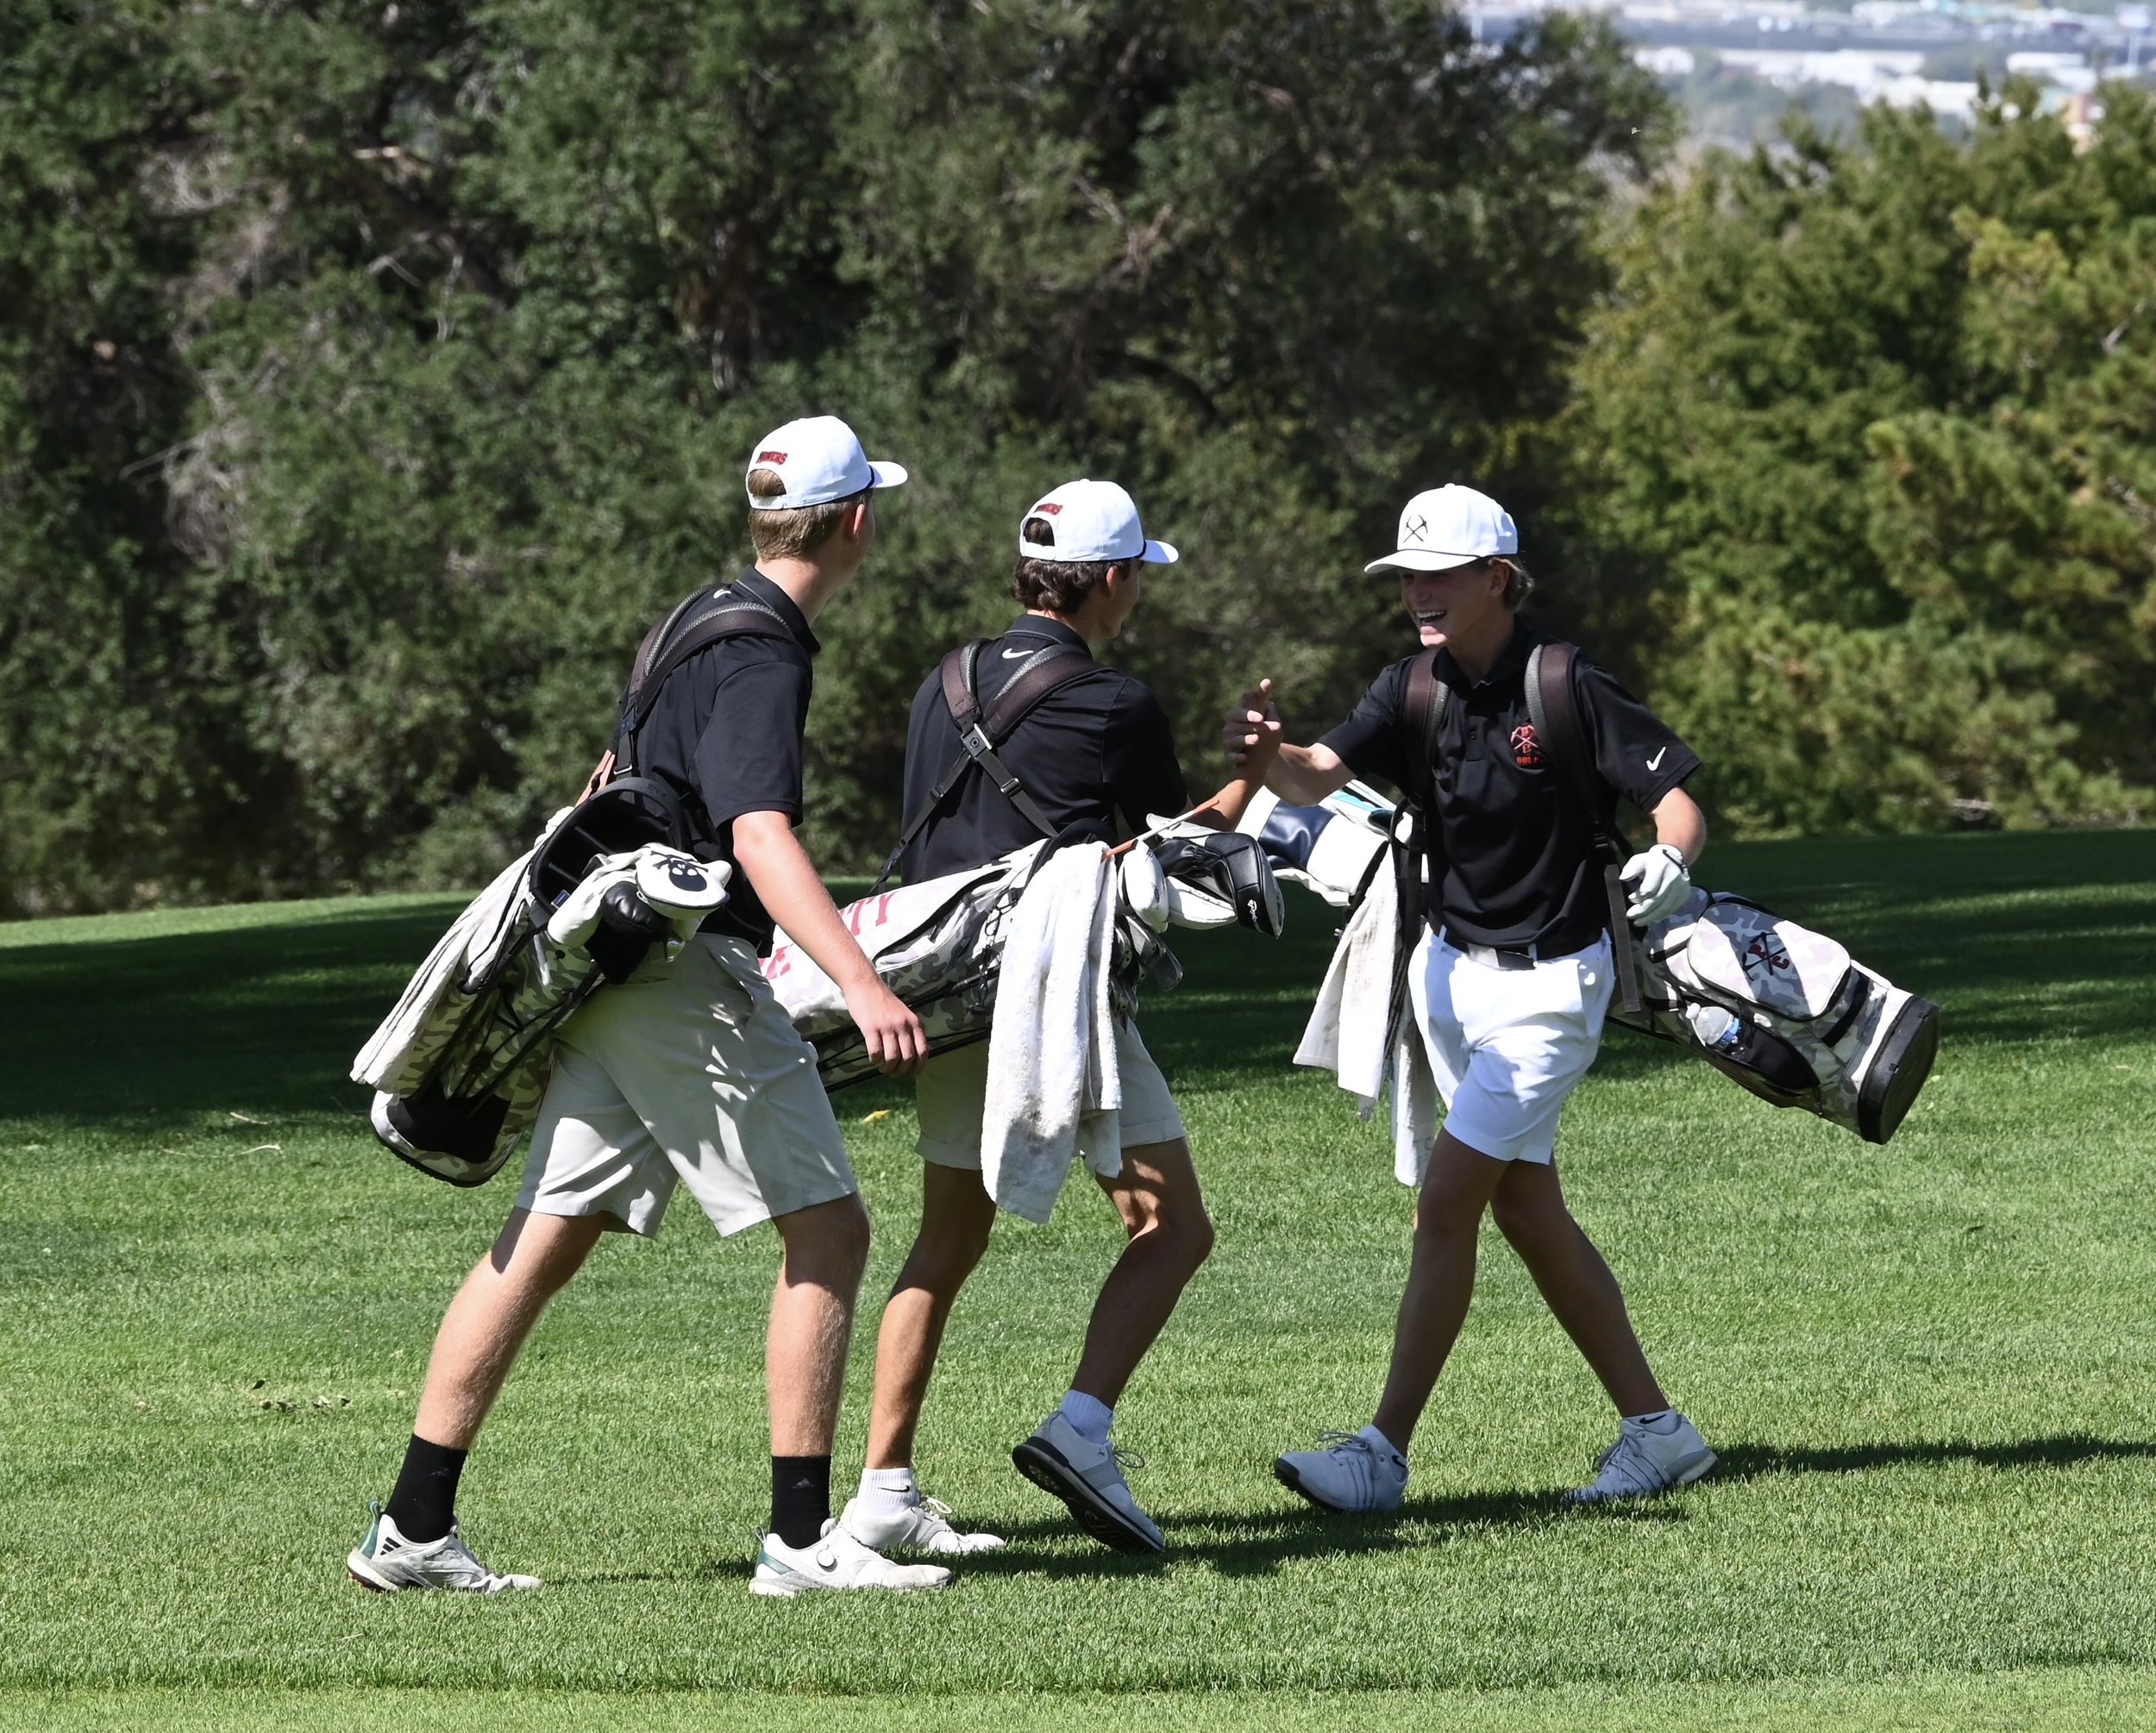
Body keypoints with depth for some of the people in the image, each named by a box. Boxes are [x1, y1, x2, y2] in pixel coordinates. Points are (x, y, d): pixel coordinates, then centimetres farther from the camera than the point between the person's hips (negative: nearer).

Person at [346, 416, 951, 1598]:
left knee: (543, 1245, 7)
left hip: (612, 970, 10)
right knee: (828, 1231, -5)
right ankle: (800, 1539, -6)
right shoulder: (758, 656, -15)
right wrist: (860, 983, -40)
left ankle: (412, 1529, 5)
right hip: (691, 982, -10)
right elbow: (759, 835, -29)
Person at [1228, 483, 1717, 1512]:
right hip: (1451, 966, 7)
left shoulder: (1565, 690, -16)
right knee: (1529, 1216, 11)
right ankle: (1655, 1432, 20)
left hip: (1547, 987, -7)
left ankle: (1383, 1454, -10)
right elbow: (1318, 778, -18)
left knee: (1446, 1203, -11)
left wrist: (1670, 863, -37)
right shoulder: (1414, 691, -2)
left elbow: (1678, 800, -15)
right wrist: (1268, 754, -41)